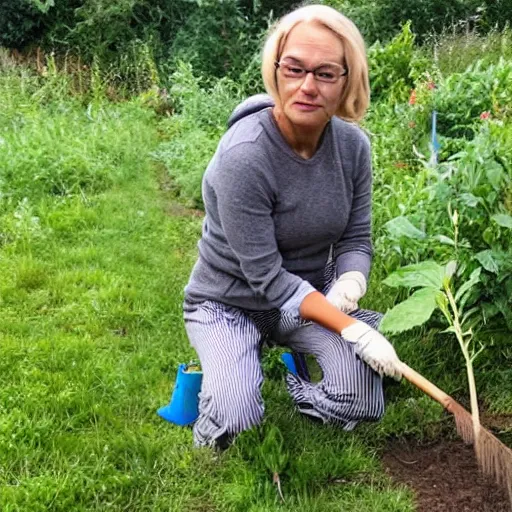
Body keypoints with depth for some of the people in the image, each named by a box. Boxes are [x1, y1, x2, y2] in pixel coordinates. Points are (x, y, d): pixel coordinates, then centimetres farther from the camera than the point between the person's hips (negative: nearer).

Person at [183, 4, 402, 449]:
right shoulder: (244, 156, -29)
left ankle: (300, 385, 15)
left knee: (361, 400, -19)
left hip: (311, 296, 4)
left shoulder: (353, 146, -11)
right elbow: (267, 277, -26)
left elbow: (356, 240, -2)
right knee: (237, 417, -26)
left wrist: (349, 286, -26)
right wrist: (354, 330, -30)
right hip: (229, 305, -4)